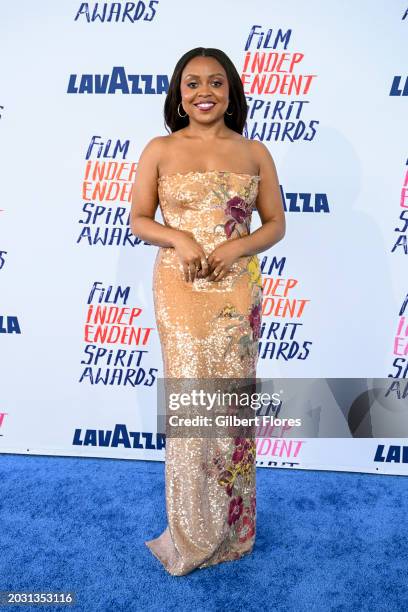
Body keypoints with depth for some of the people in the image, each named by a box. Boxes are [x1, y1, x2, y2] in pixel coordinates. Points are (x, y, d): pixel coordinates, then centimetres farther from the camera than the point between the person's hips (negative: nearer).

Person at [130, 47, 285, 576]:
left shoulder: (255, 153, 6)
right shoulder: (160, 150, 4)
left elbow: (276, 224, 7)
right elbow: (138, 220, 5)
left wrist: (237, 246, -12)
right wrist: (181, 238, -14)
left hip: (237, 290, 1)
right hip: (179, 289, -1)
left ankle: (231, 527, 29)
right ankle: (192, 532, 23)